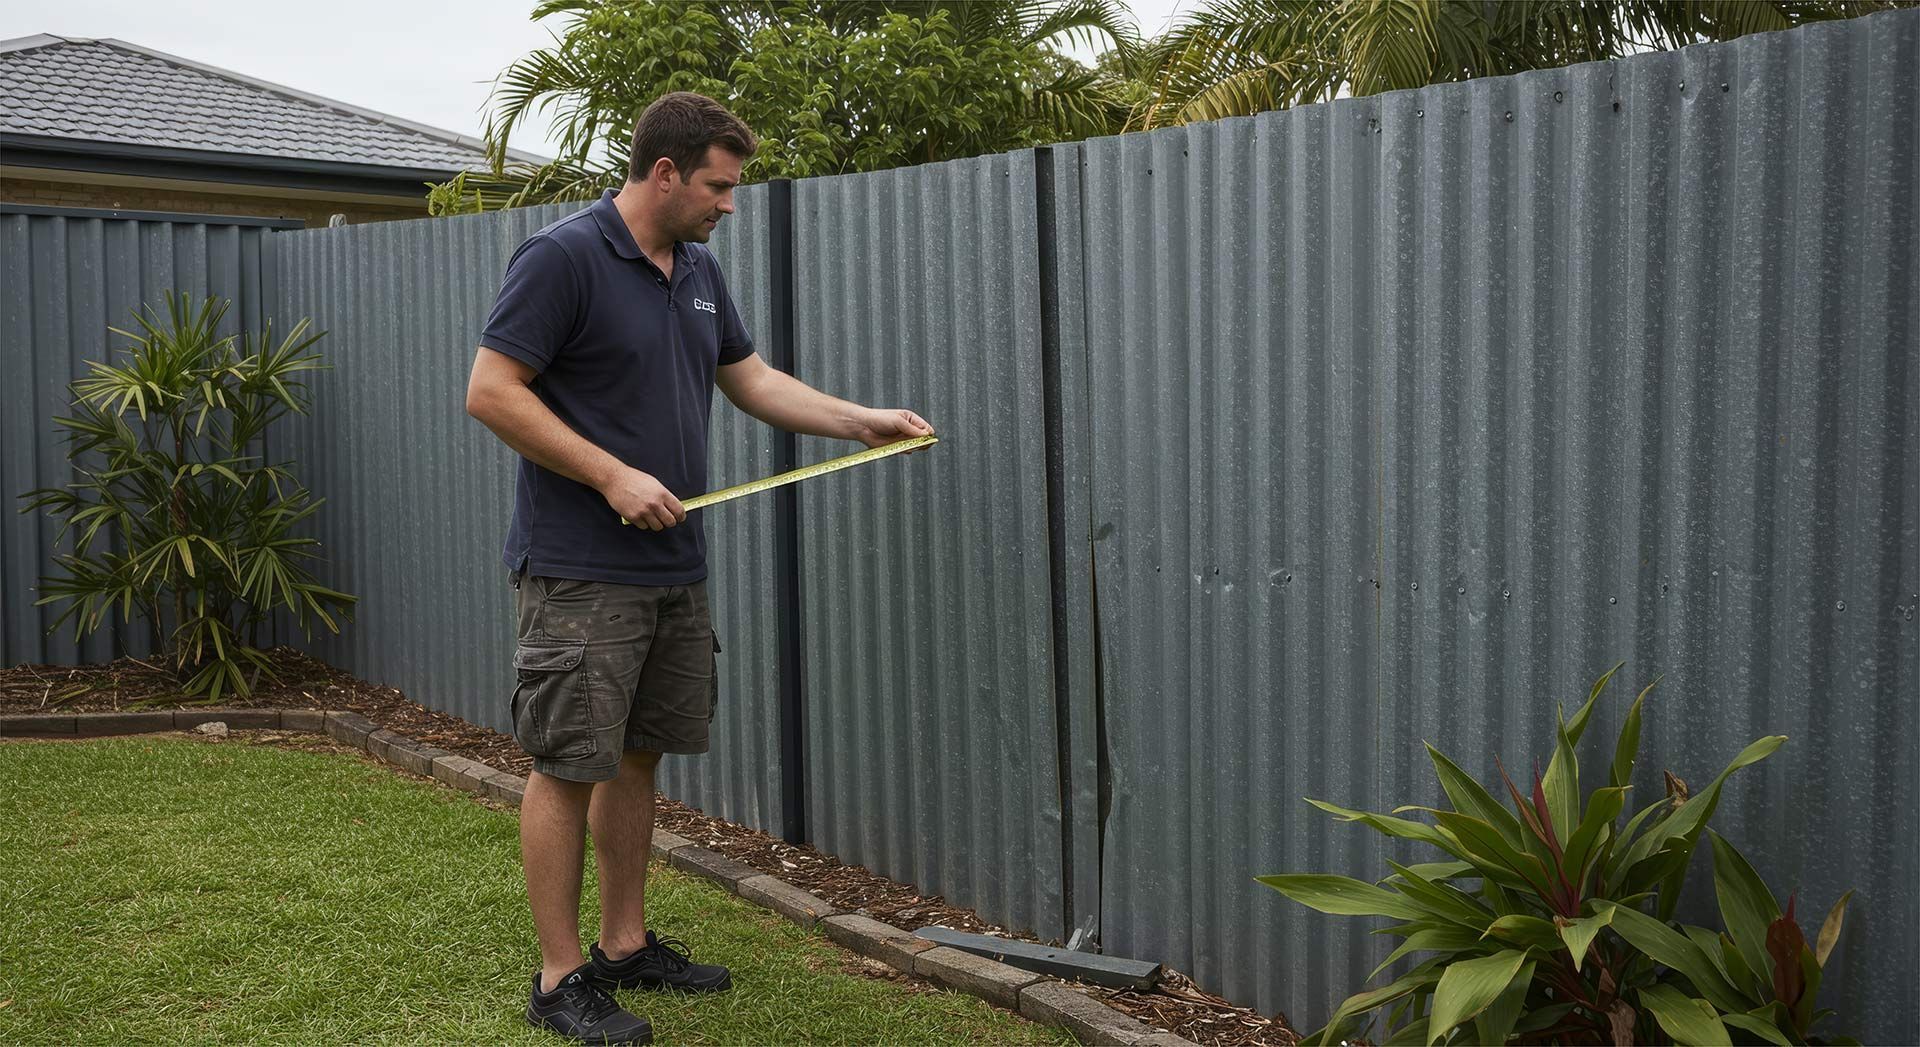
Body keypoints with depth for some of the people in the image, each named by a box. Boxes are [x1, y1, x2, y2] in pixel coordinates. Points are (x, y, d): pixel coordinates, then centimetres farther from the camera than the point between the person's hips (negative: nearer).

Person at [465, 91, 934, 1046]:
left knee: (639, 758, 15)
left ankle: (626, 942, 27)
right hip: (580, 573, -8)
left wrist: (863, 420, 10)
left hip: (674, 568, 8)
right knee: (569, 768, -1)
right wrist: (613, 476, -20)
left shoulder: (697, 270, 12)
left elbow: (751, 378, 20)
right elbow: (491, 392, -17)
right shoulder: (562, 257, -14)